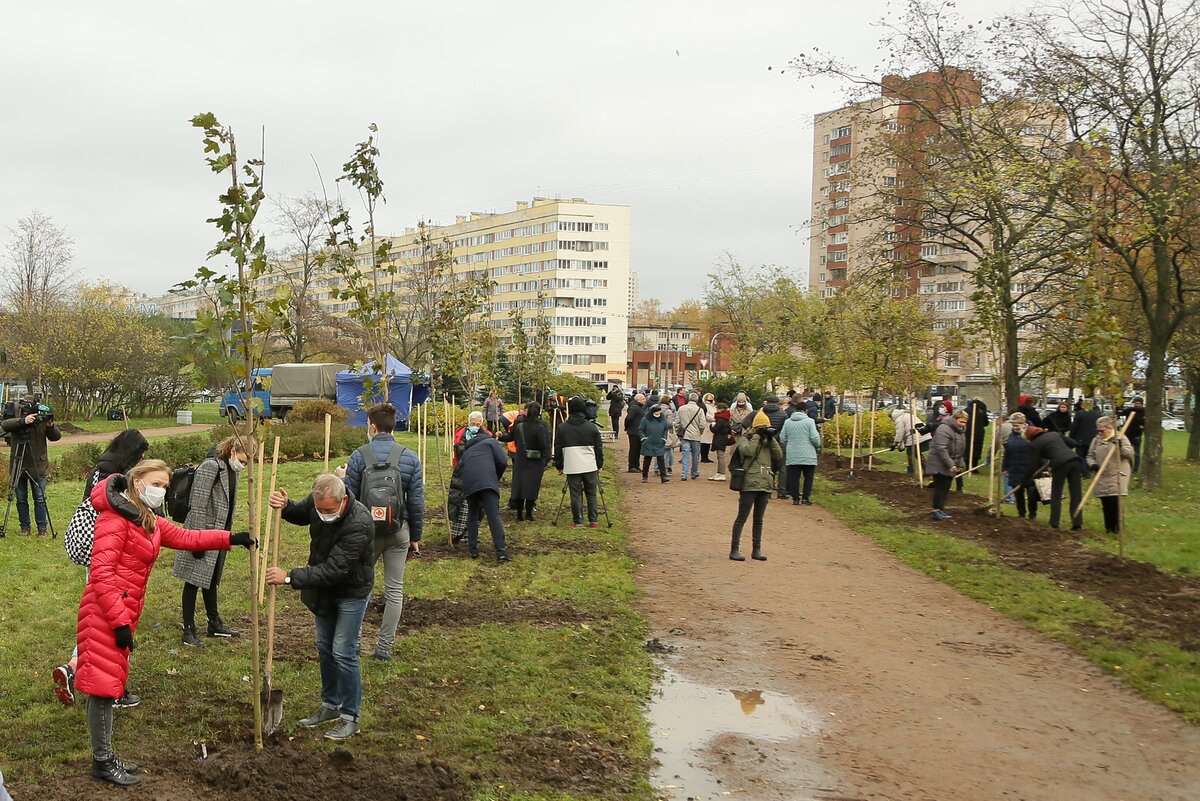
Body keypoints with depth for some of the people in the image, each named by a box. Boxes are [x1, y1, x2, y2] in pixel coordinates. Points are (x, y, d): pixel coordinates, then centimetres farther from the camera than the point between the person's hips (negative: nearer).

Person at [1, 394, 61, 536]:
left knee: (39, 499, 2)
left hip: (38, 466, -1)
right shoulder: (16, 418, -3)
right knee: (21, 499, 8)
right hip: (17, 465, 1)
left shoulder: (41, 420, -4)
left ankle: (42, 528, 10)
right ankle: (25, 527, 18)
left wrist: (50, 426, -29)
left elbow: (56, 437, -10)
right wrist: (23, 421, -37)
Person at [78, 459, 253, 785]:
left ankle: (106, 758, 25)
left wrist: (230, 538, 13)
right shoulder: (115, 518, -15)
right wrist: (120, 621, -21)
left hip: (124, 613, 10)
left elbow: (185, 538, 23)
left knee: (110, 683, 16)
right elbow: (101, 574, -20)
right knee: (103, 685, -1)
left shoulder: (150, 522, 15)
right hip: (104, 614, -10)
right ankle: (102, 762, 8)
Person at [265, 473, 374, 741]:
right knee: (324, 648, 16)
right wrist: (285, 506, -14)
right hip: (325, 589, 7)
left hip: (351, 592, -7)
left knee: (343, 653, -6)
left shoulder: (359, 524, -37)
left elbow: (334, 569, -37)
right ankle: (330, 704, 32)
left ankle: (350, 717, 8)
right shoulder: (317, 501, -15)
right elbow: (300, 514, 10)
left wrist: (290, 577, -37)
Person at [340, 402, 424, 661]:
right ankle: (384, 647, 12)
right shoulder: (410, 458, -2)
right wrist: (415, 537, 9)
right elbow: (417, 502, 0)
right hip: (399, 531, 1)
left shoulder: (359, 456, -8)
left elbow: (348, 497, -9)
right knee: (394, 589, 9)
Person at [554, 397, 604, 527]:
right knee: (591, 494, 10)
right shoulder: (591, 427, 0)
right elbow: (599, 448, 6)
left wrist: (559, 466, 14)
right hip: (590, 466, 1)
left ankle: (577, 521, 5)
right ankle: (593, 520, 9)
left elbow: (558, 448, 5)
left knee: (576, 494, 3)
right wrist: (599, 464, 16)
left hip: (572, 467, -1)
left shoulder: (563, 428, -1)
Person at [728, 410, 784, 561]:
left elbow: (779, 456, 5)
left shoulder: (768, 442, 16)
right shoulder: (745, 440, 0)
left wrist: (771, 439, -2)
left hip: (765, 485, 6)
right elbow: (748, 451, -21)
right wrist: (756, 436, -13)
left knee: (759, 519, 12)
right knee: (742, 518, -4)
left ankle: (757, 550, 17)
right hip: (750, 485, -6)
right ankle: (734, 550, -2)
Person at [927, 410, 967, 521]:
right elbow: (941, 449, -26)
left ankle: (940, 510, 15)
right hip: (939, 465, -9)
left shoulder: (959, 431, 15)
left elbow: (960, 451, 24)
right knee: (941, 487, -11)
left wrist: (960, 465, 14)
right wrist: (951, 465, -26)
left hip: (950, 467, 9)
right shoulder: (944, 429, -19)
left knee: (945, 489, 10)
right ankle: (936, 511, -8)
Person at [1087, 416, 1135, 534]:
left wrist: (1121, 447, -25)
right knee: (1105, 503, 6)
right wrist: (1093, 464, -7)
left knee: (1115, 500, -13)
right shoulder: (1096, 440, 11)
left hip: (1117, 476, -4)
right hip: (1102, 477, 4)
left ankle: (1117, 526, -2)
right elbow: (1090, 456, 14)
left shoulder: (1121, 438, 0)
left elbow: (1130, 453, -7)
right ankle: (1109, 526, 17)